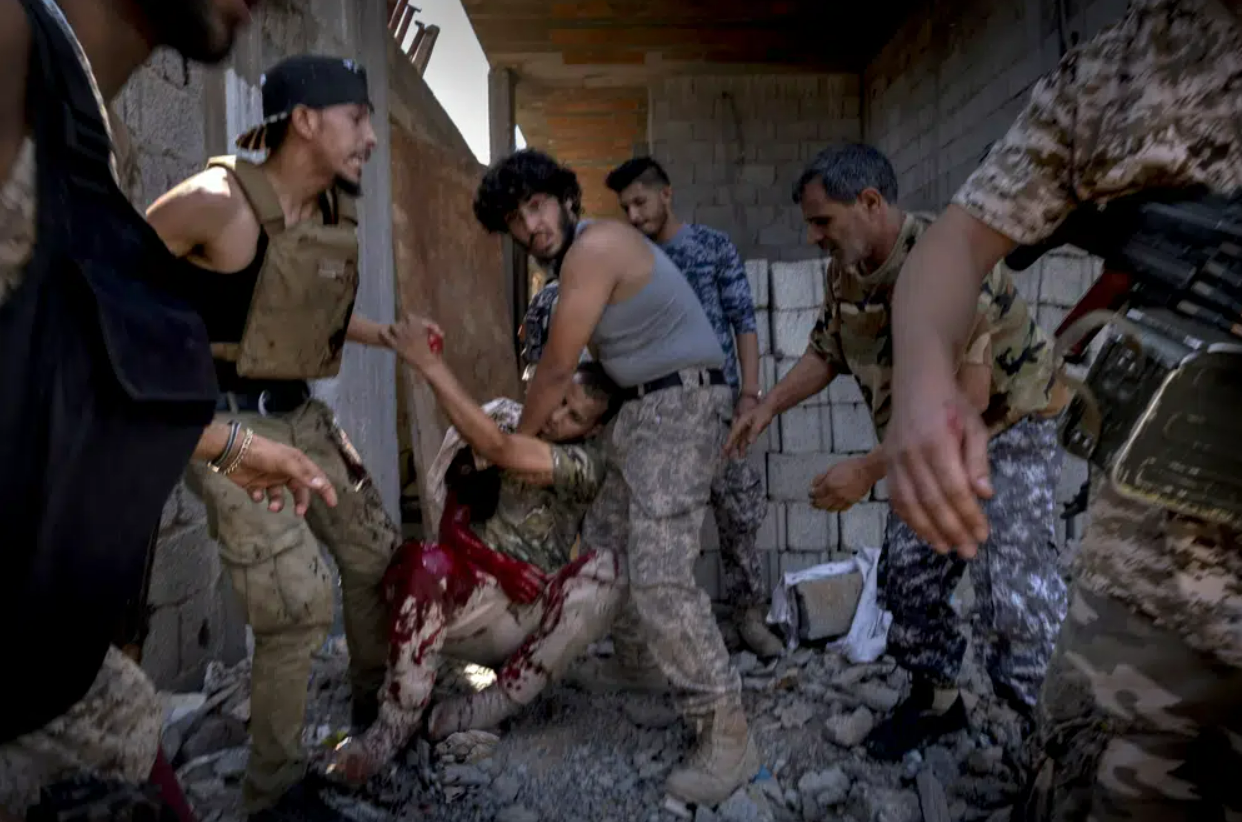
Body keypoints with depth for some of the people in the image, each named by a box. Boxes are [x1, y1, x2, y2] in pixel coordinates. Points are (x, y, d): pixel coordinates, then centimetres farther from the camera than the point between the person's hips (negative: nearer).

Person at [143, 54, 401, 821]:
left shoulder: (341, 211, 3)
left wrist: (390, 337, 8)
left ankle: (378, 710, 37)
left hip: (301, 413, 8)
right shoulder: (217, 201, -20)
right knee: (303, 600, -11)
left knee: (378, 553, 13)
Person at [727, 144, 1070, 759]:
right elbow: (825, 351, 11)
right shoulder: (846, 271, -4)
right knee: (908, 575, 8)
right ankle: (936, 701, 28)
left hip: (1007, 430, -7)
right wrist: (767, 407, -4)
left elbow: (964, 403, -33)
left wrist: (869, 470, -32)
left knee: (1012, 593, -15)